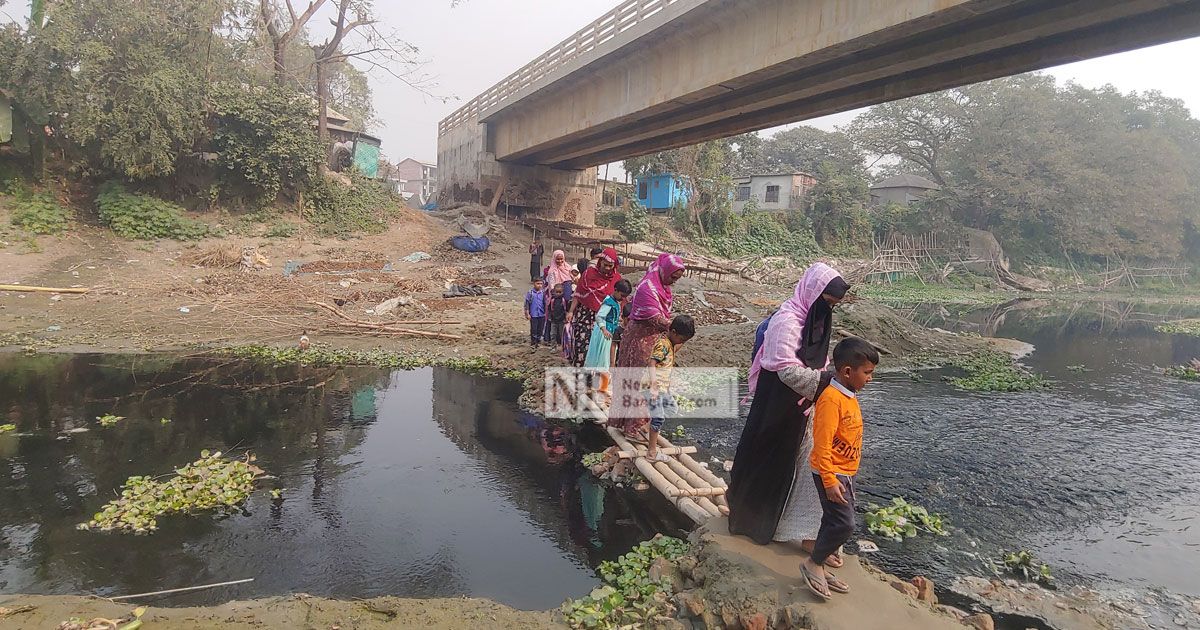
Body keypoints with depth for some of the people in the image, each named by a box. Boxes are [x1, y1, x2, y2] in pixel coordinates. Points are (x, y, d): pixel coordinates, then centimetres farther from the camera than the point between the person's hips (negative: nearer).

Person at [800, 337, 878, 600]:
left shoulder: (849, 396, 7)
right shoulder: (831, 398, -23)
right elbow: (822, 444, -25)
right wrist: (830, 481, -25)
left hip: (845, 472, 10)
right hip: (831, 473, -10)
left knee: (834, 522, 16)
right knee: (844, 524, -9)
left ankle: (819, 568, 29)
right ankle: (813, 563, 9)